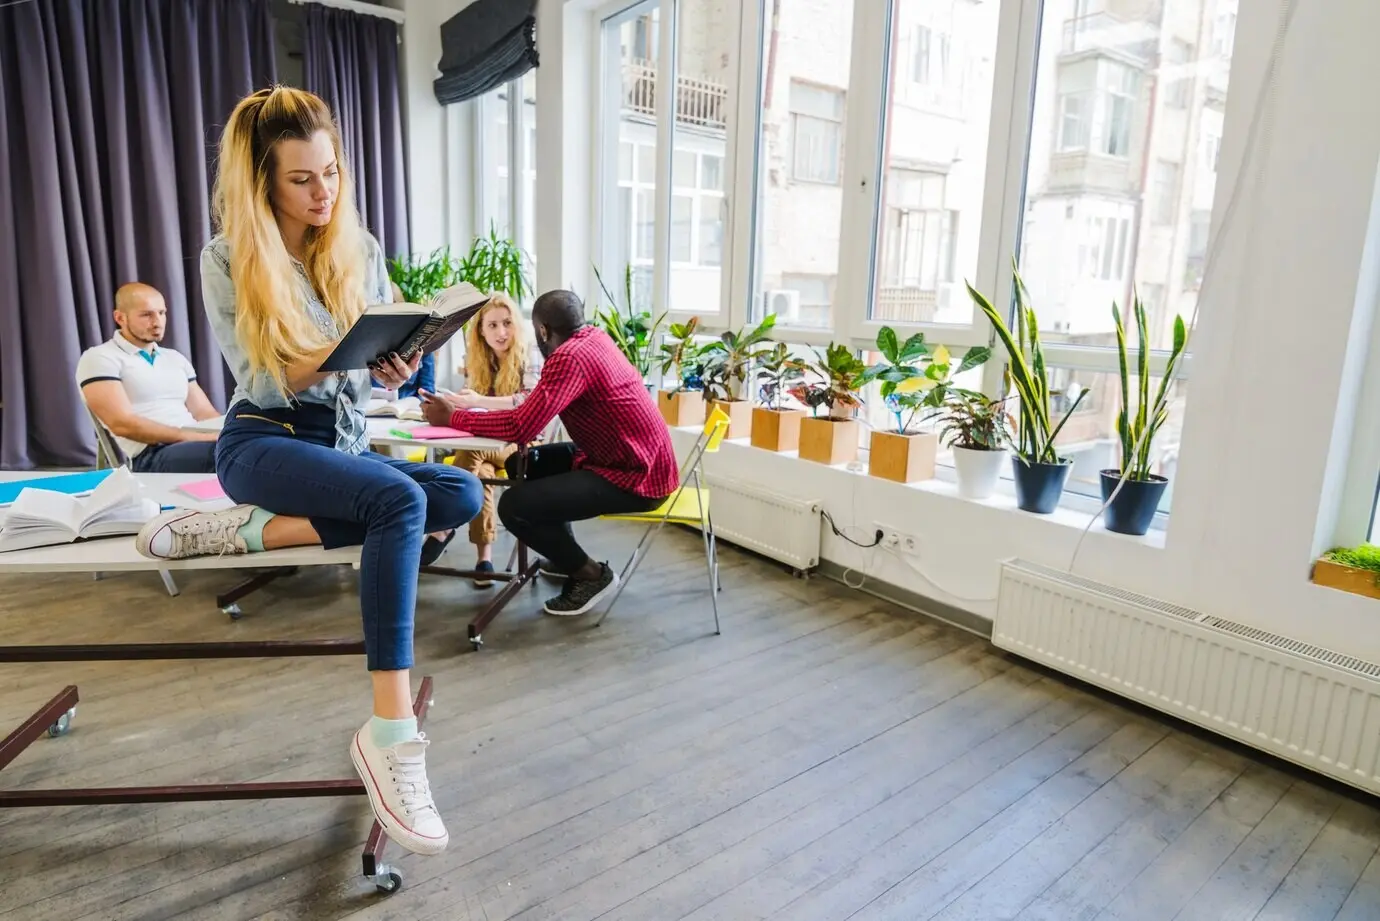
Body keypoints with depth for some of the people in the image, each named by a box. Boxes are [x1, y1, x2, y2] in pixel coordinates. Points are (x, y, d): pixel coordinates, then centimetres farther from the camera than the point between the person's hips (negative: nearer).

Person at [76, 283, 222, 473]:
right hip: (152, 456, -7)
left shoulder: (175, 358, 25)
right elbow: (122, 423, -8)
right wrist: (195, 437, -17)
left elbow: (204, 413, 18)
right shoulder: (100, 358, 5)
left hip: (195, 445, 7)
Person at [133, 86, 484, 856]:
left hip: (345, 442, 5)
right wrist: (341, 352, -28)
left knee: (463, 495, -22)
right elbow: (262, 385, -11)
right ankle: (392, 733, -36)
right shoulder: (227, 259, -4)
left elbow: (390, 356, 7)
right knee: (400, 499, -34)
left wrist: (398, 367, -19)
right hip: (264, 444, -5)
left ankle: (254, 530, -21)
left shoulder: (363, 251, 7)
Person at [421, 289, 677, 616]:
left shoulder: (570, 358, -22)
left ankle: (591, 574, 4)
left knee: (514, 506, -16)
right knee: (523, 465, 19)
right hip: (642, 460, 10)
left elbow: (521, 428, -28)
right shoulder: (594, 336, 6)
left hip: (636, 477, -10)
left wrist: (453, 416, -15)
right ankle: (567, 556, 32)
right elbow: (536, 407, 13)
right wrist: (478, 402, 11)